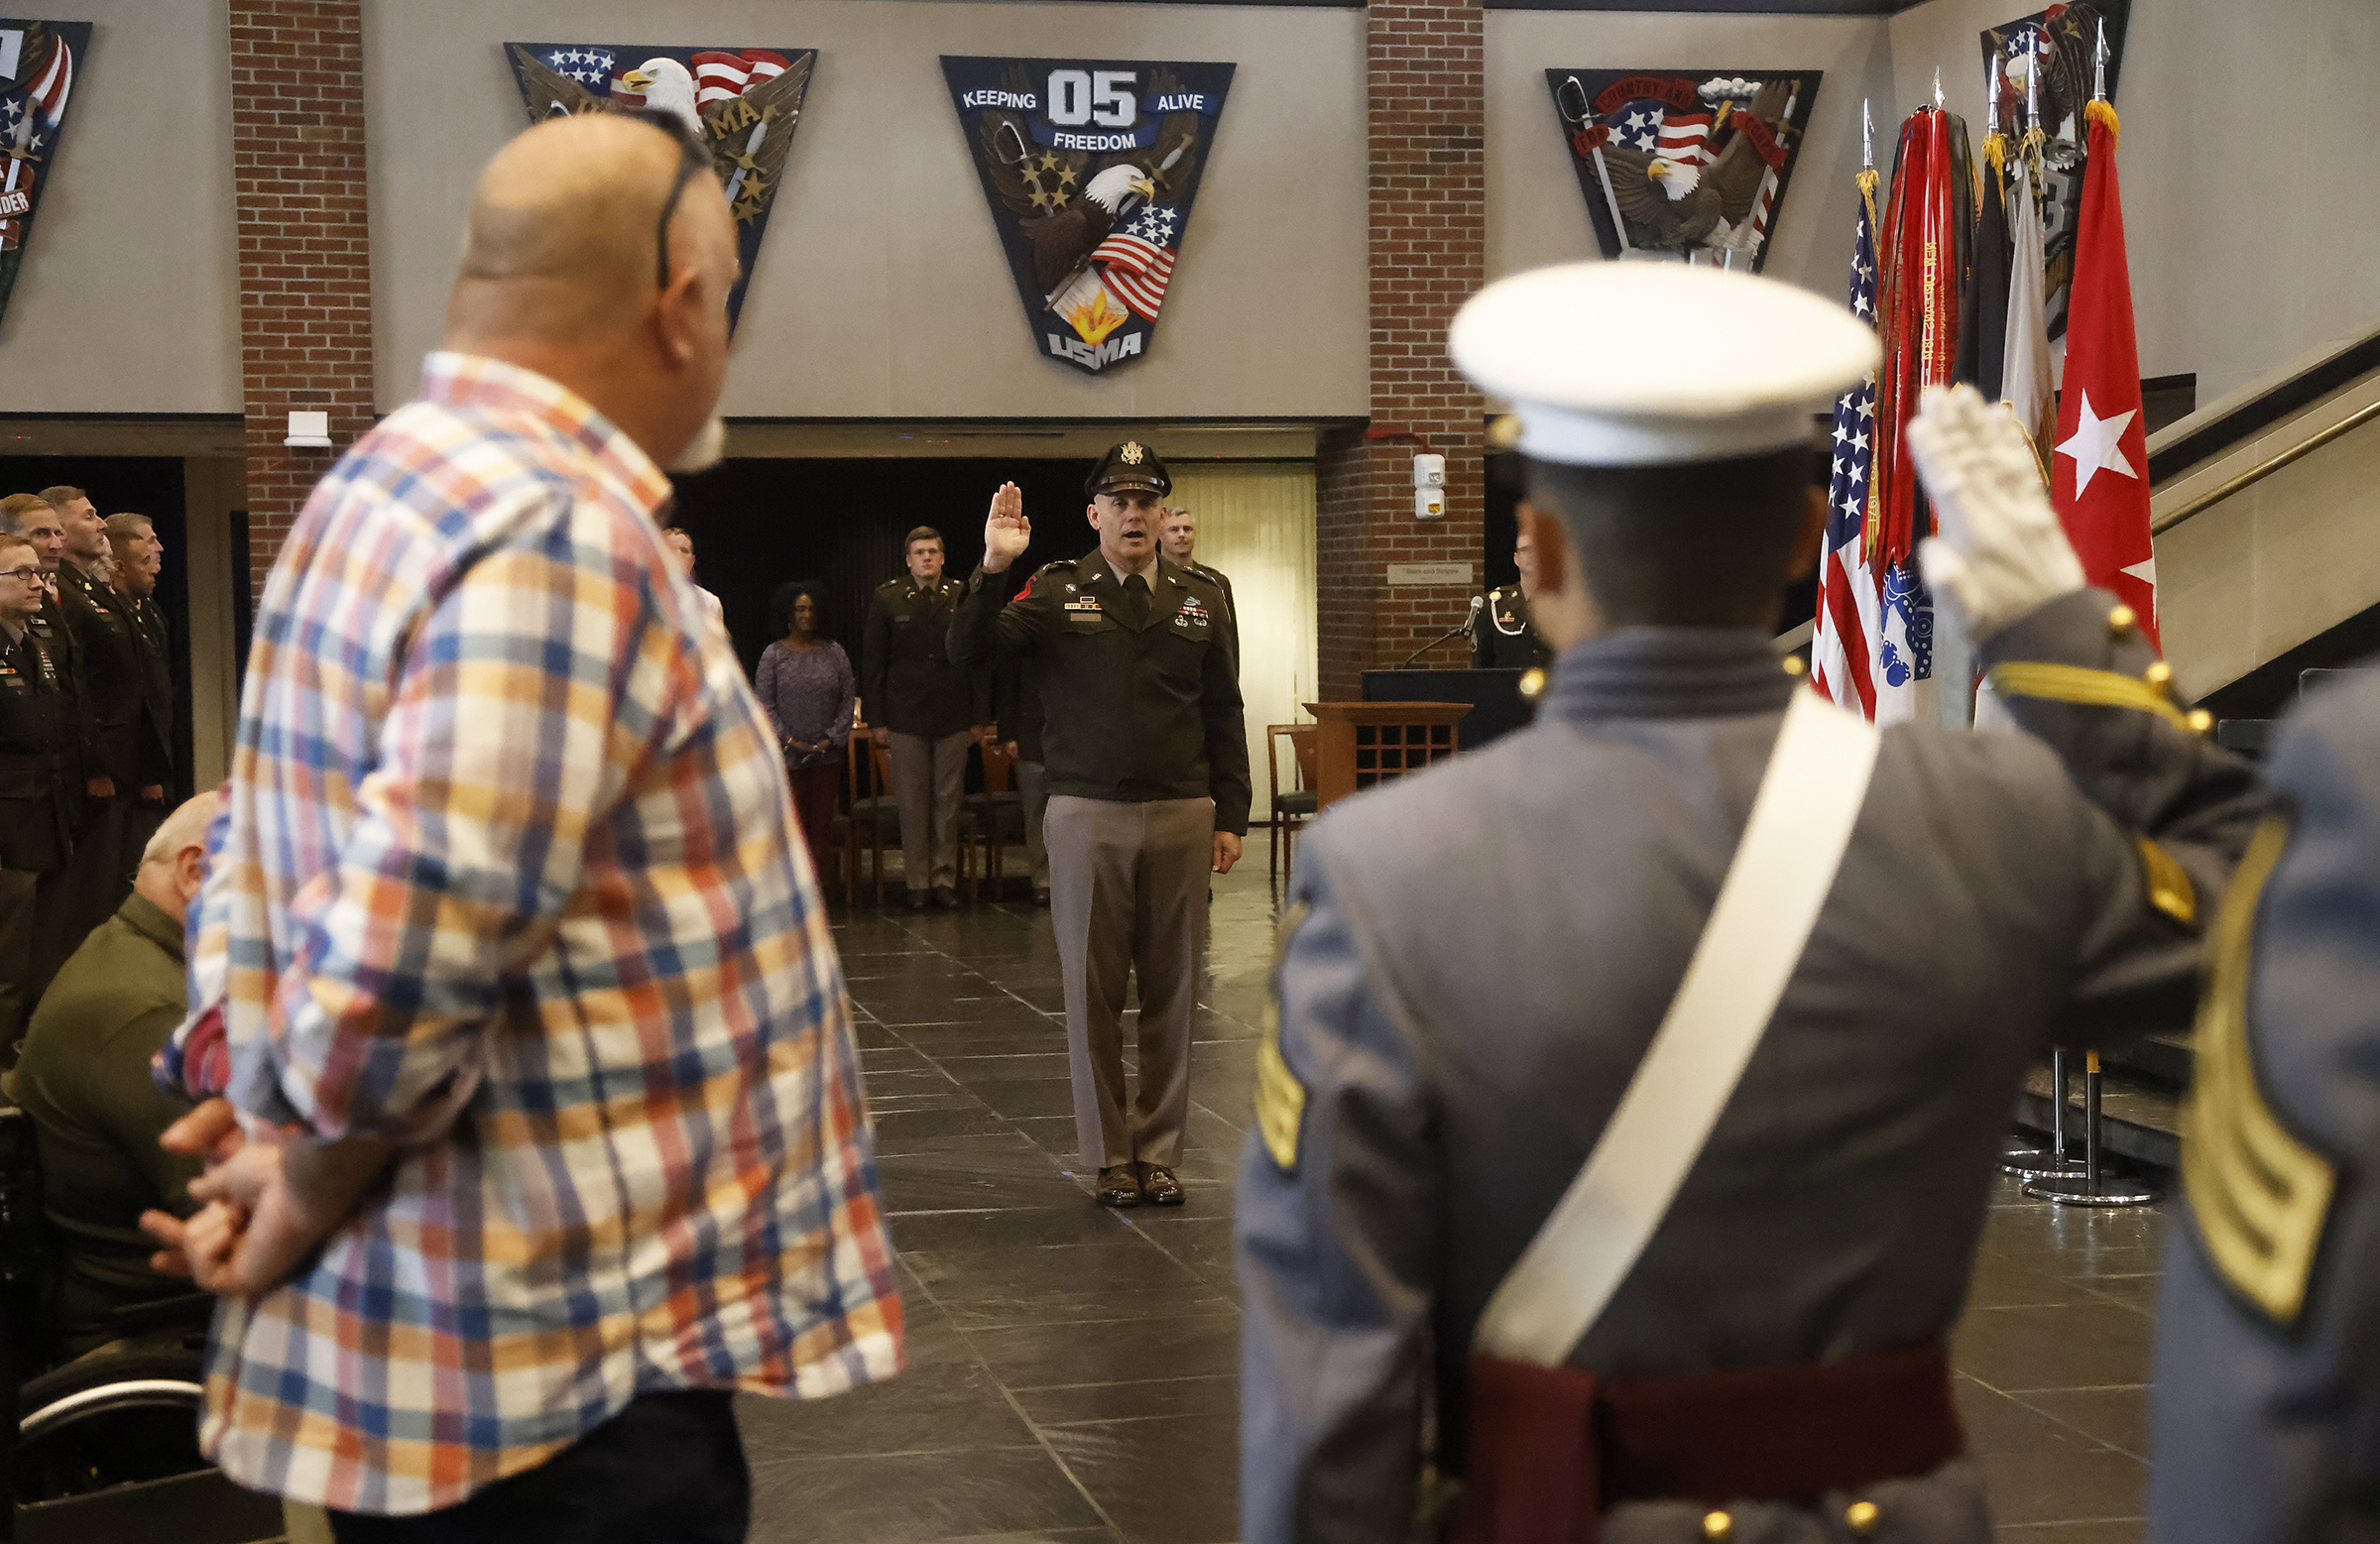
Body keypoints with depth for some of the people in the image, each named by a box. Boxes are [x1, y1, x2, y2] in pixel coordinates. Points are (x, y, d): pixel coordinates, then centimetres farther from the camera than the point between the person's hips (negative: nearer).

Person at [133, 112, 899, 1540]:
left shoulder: (387, 488, 12)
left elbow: (266, 866, 17)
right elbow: (401, 979, -27)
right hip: (567, 1382, -9)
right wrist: (306, 1203, -11)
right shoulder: (563, 536, -21)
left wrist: (253, 1103, 6)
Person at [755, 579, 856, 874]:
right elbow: (765, 703, -1)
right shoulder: (774, 654, 1)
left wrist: (832, 738, -6)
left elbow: (848, 698, 6)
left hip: (827, 754, 2)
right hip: (788, 755, -2)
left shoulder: (834, 652, 6)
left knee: (823, 822, 2)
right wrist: (788, 740, -10)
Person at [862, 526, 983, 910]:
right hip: (906, 718, -1)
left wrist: (979, 717, 3)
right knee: (912, 803, 1)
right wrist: (876, 719, 0)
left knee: (948, 801, 4)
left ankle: (945, 878, 11)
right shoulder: (887, 599, 3)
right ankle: (917, 882, 7)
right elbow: (872, 663, 5)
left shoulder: (963, 598, 4)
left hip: (953, 717, 1)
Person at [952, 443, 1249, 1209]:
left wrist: (1230, 817, 6)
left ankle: (1159, 1151, 16)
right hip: (1087, 815, -2)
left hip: (1181, 815, 2)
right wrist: (993, 569, -25)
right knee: (1093, 990, 3)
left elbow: (1223, 714, 11)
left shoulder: (1200, 599, 9)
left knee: (1172, 990, 6)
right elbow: (970, 650, -10)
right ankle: (1110, 1155, 13)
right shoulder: (1056, 592, 2)